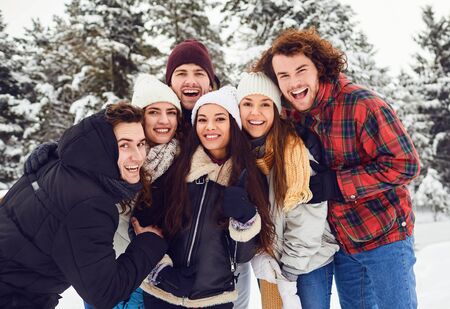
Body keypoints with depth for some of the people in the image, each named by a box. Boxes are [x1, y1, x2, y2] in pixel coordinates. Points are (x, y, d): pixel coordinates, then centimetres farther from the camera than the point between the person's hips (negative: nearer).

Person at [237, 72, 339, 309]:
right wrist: (260, 259, -13)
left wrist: (289, 276, -14)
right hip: (267, 263, 4)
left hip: (309, 261, -4)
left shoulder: (296, 148, -18)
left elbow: (307, 220, -18)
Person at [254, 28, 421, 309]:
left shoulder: (360, 103, -19)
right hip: (343, 242, 6)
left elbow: (405, 164, -22)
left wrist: (336, 184, -24)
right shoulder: (295, 118, 1)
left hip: (384, 236, -6)